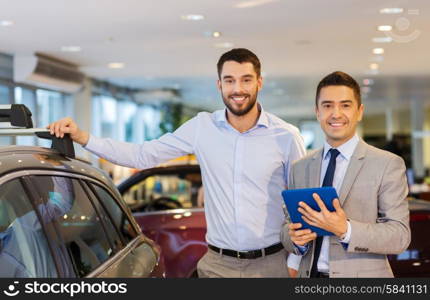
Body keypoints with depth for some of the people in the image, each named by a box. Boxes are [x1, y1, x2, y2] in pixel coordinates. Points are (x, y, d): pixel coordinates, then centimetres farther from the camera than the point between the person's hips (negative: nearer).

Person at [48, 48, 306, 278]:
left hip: (271, 263, -1)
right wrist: (83, 138, -7)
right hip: (218, 263, 1)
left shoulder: (286, 136, -4)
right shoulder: (202, 127, 0)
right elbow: (143, 155, 1)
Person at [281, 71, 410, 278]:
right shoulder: (300, 168, 5)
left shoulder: (388, 165, -8)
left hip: (362, 273, -3)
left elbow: (400, 236, -13)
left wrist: (345, 230, -25)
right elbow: (288, 224, 9)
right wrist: (294, 238, -12)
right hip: (310, 273, 3)